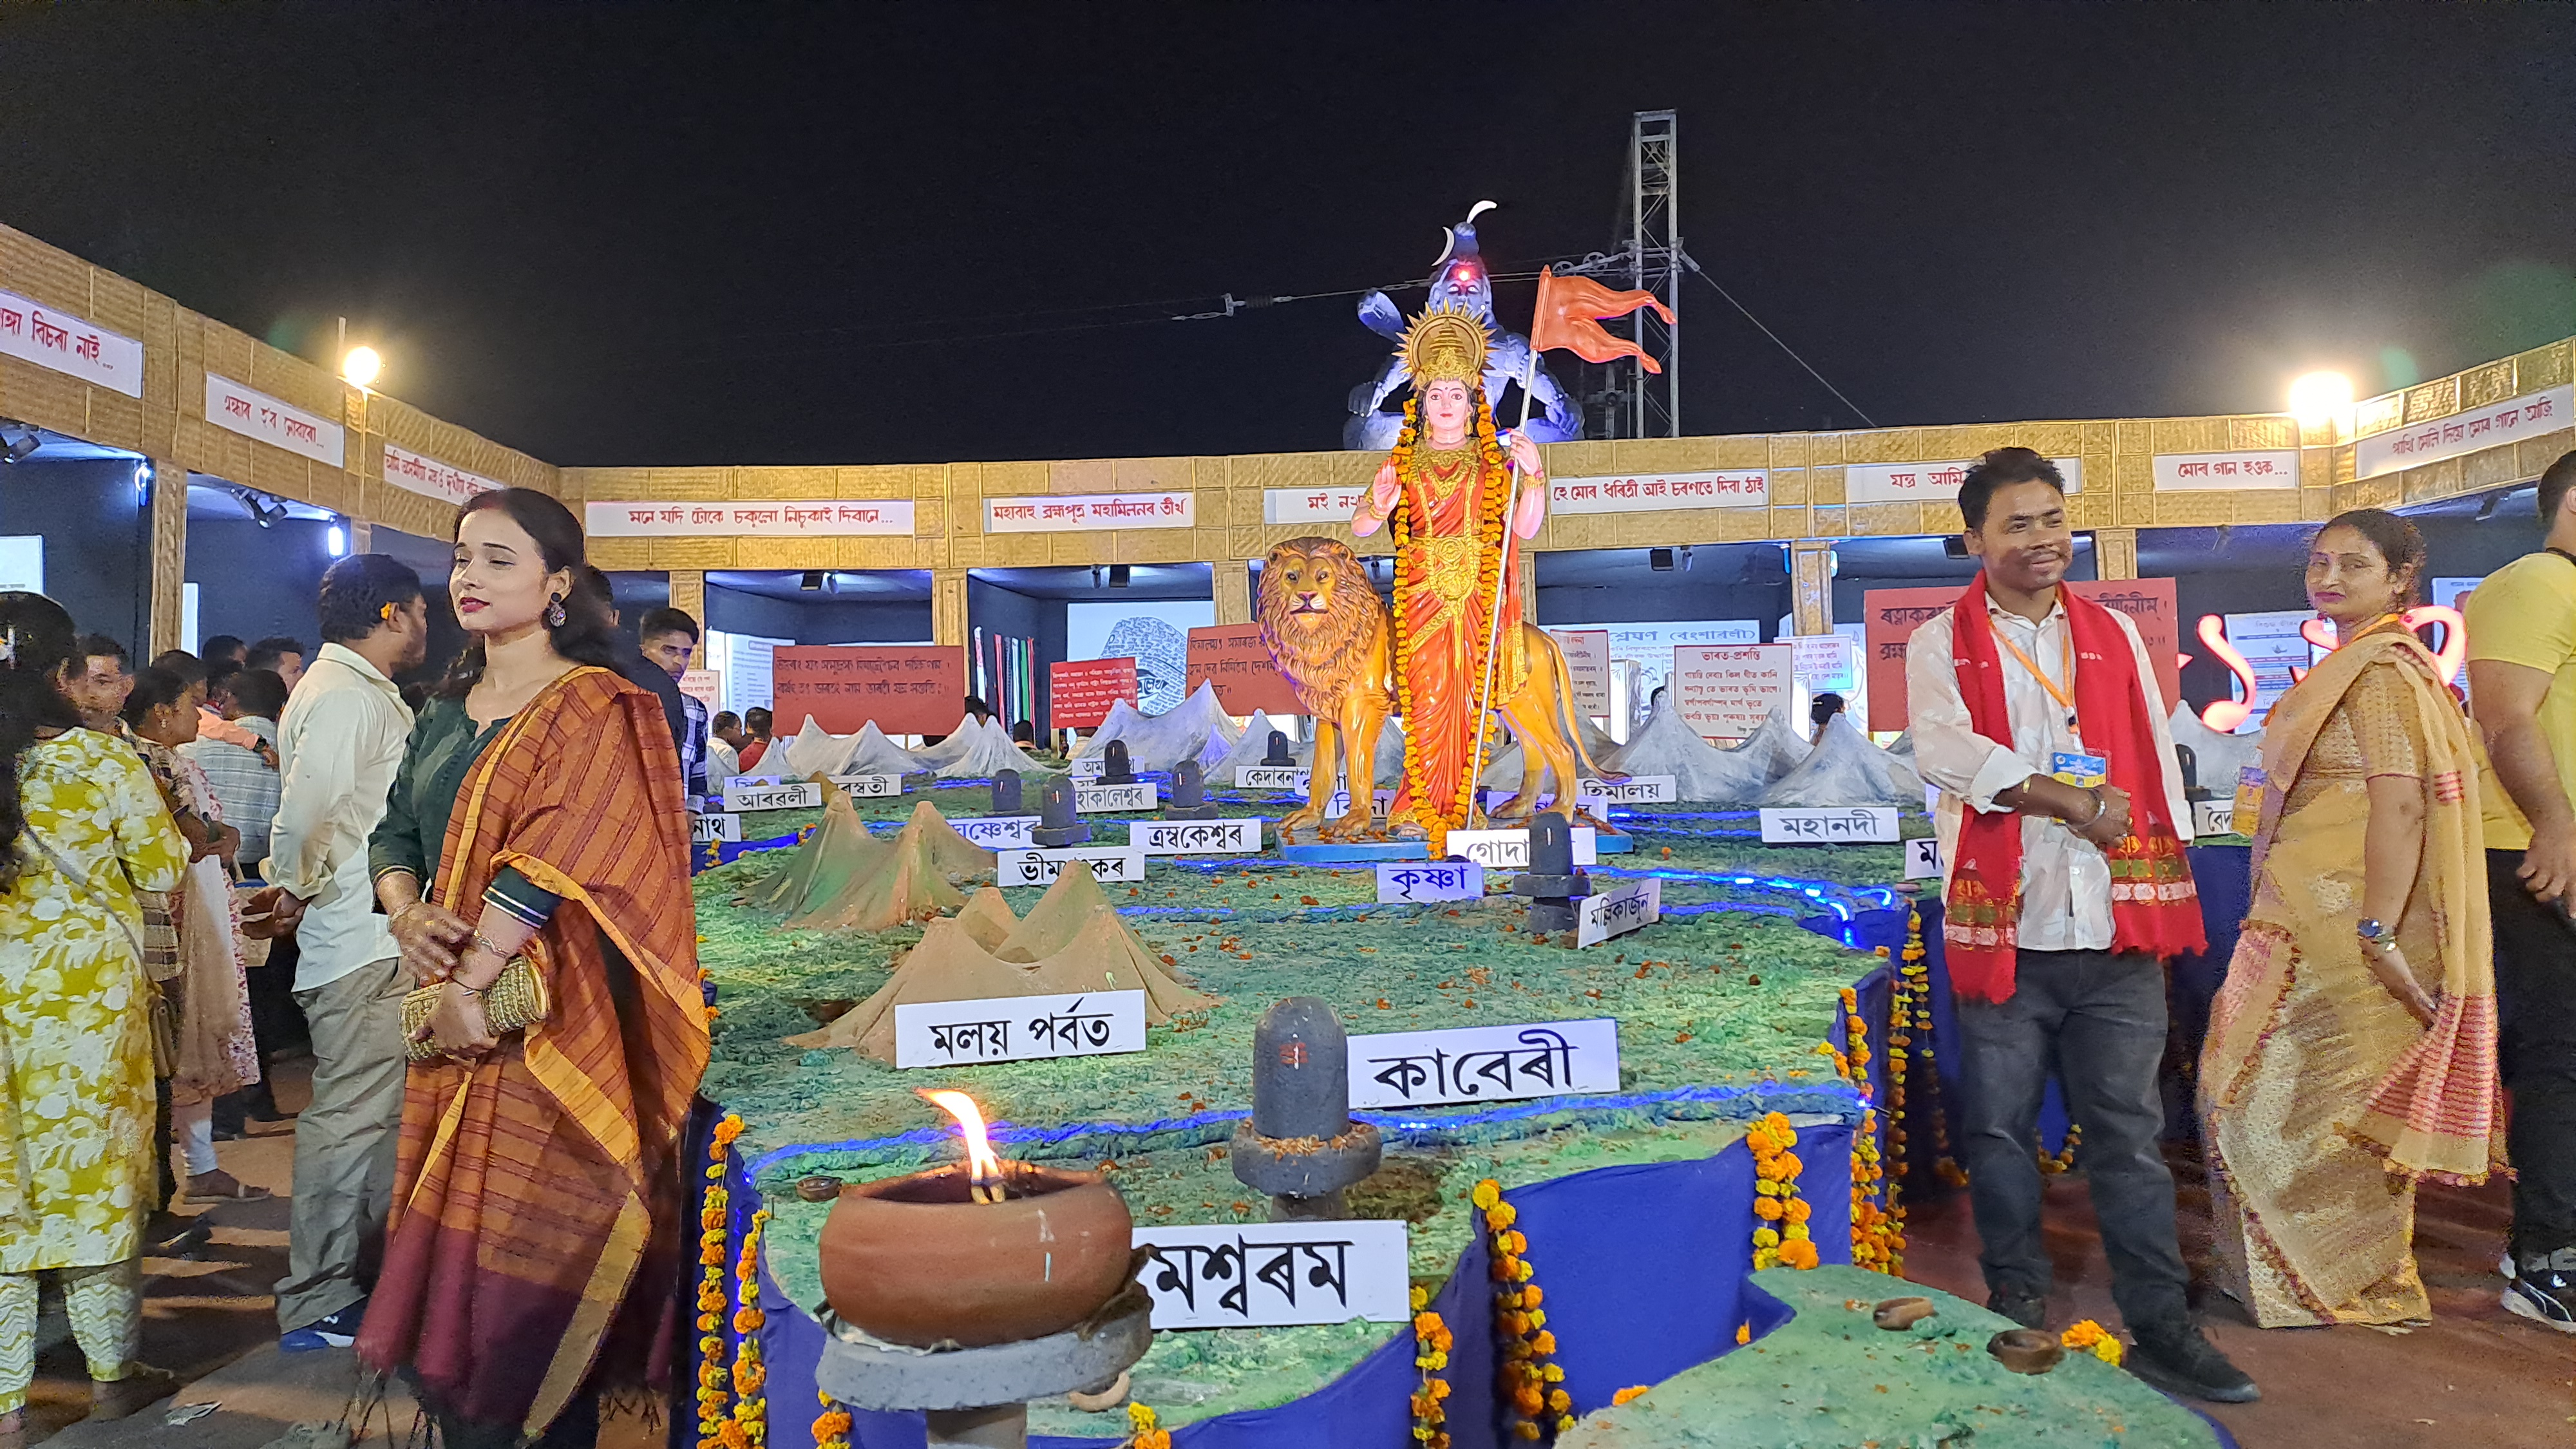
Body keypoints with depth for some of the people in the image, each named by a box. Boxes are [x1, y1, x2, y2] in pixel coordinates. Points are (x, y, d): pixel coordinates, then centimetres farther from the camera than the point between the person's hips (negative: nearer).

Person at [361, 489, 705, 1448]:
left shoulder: (594, 709, -8)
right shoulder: (447, 709, 15)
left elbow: (550, 856, -17)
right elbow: (394, 832, 16)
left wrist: (469, 981, -19)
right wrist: (406, 912, -5)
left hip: (548, 1006, -7)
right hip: (454, 1014, 7)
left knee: (532, 1230, -4)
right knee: (457, 1217, 10)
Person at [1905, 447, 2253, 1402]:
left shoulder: (2114, 635, 14)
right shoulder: (1941, 644, 2)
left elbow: (2156, 759, 14)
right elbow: (1941, 748, -14)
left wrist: (2167, 885, 7)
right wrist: (2076, 803, -16)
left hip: (2114, 930, 2)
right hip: (2002, 929, -2)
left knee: (2130, 1132, 6)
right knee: (2001, 1129, 8)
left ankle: (2162, 1328, 13)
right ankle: (2018, 1313, 22)